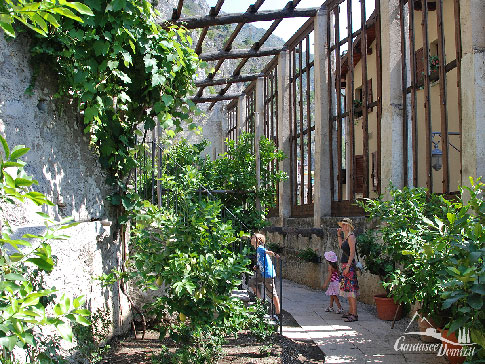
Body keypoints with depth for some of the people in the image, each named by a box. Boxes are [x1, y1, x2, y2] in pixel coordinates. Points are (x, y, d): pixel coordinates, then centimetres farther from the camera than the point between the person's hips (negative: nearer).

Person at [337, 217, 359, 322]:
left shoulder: (351, 237, -12)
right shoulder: (345, 236, 15)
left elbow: (352, 253, -18)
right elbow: (341, 246, 31)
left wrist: (348, 266, -22)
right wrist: (339, 235, 23)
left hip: (349, 265, -10)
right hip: (345, 265, 10)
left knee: (351, 289, -10)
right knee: (348, 289, 13)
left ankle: (354, 314, -11)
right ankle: (350, 312, 20)